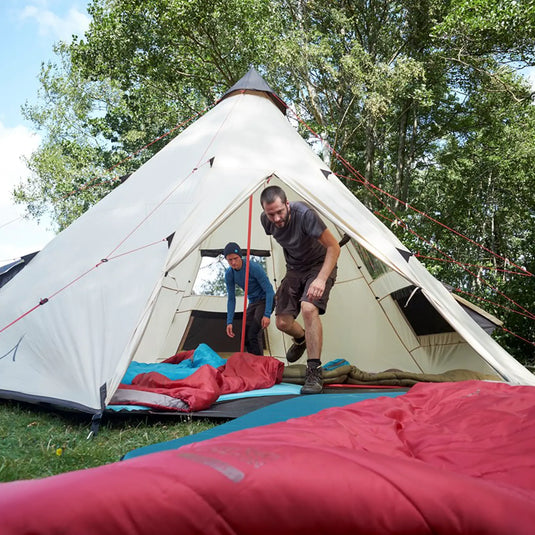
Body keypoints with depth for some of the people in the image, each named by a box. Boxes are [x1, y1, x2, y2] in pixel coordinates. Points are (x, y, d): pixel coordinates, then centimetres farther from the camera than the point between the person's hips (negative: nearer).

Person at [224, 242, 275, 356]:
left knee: (254, 334, -20)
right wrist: (229, 322, -7)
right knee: (246, 336, 3)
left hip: (266, 300, -7)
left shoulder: (254, 267, -26)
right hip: (253, 302, 7)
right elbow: (231, 298, 0)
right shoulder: (229, 274, -7)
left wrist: (267, 315, -28)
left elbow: (269, 290, -22)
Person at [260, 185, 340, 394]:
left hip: (319, 265, -5)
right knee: (282, 322, 2)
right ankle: (301, 339, 40)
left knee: (309, 308, -31)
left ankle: (314, 371, -24)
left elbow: (333, 247, -29)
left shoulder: (304, 214, -32)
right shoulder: (266, 220, -14)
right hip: (294, 269, 6)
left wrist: (321, 279, -39)